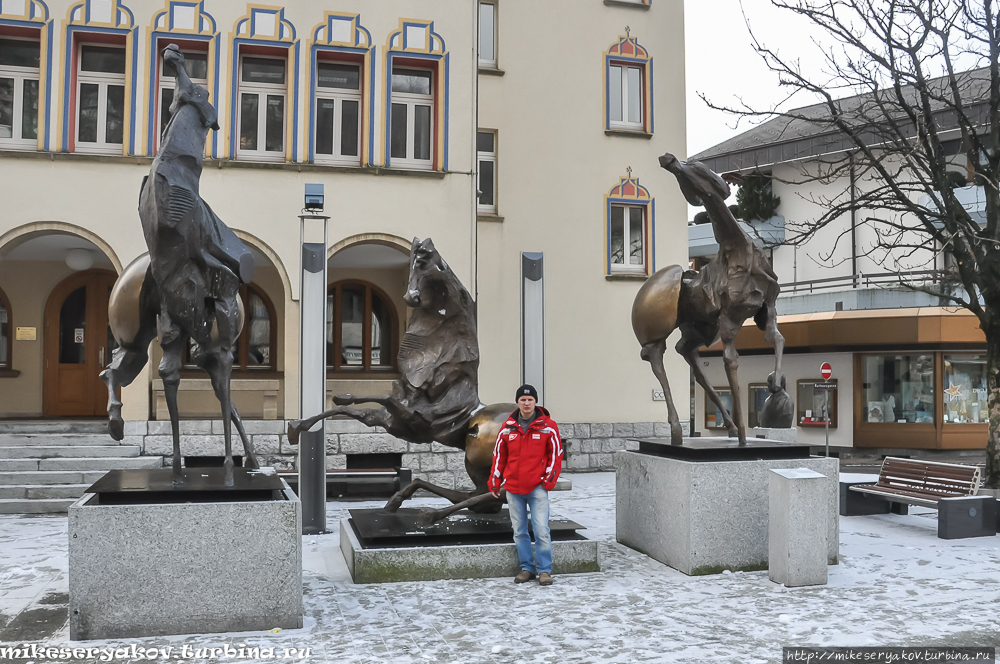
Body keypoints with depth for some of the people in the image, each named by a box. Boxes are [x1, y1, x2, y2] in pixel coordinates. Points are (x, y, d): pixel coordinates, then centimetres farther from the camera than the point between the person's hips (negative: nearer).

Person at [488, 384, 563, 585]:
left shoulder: (548, 427, -3)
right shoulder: (507, 428, 3)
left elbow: (555, 454, 2)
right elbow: (499, 455, 10)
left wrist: (549, 479, -5)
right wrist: (494, 482, 8)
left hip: (537, 488, -3)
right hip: (513, 488, 3)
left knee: (541, 530, -6)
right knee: (519, 531, 10)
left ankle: (544, 570, 5)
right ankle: (527, 568, 21)